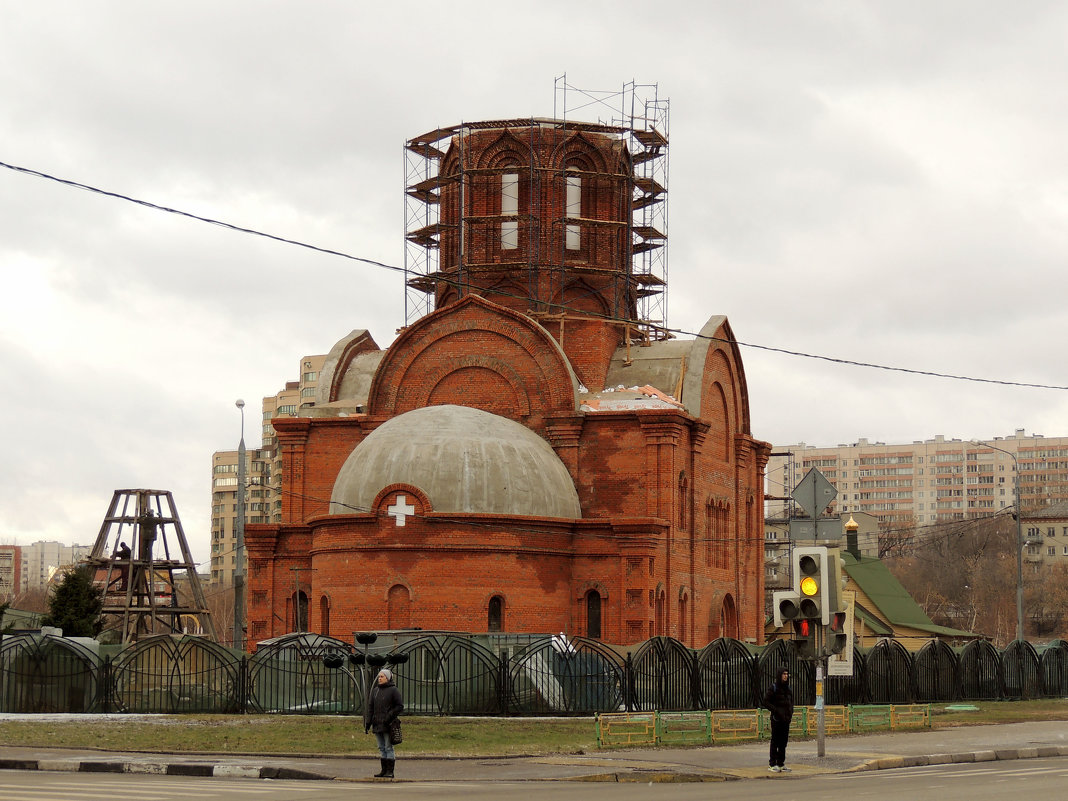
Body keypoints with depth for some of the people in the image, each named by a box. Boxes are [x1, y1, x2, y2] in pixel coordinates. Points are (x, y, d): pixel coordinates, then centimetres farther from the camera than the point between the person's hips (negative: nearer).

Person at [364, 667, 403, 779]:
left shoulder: (393, 690, -4)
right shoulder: (375, 690, 13)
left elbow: (400, 706, -5)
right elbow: (370, 707, 13)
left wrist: (389, 716, -15)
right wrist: (367, 723, 6)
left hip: (388, 725, -6)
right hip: (377, 724, 6)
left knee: (388, 748, -4)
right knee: (382, 748, 9)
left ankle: (390, 771, -1)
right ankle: (384, 770, 13)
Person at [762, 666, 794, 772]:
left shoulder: (788, 689, 14)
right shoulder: (773, 688, -5)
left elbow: (791, 703, 24)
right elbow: (766, 702, -8)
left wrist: (790, 714, 7)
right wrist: (776, 711, -16)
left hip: (786, 720, 6)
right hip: (776, 719, -6)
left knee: (783, 742, 7)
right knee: (775, 742, -4)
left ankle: (781, 763, 14)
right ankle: (772, 764, -1)